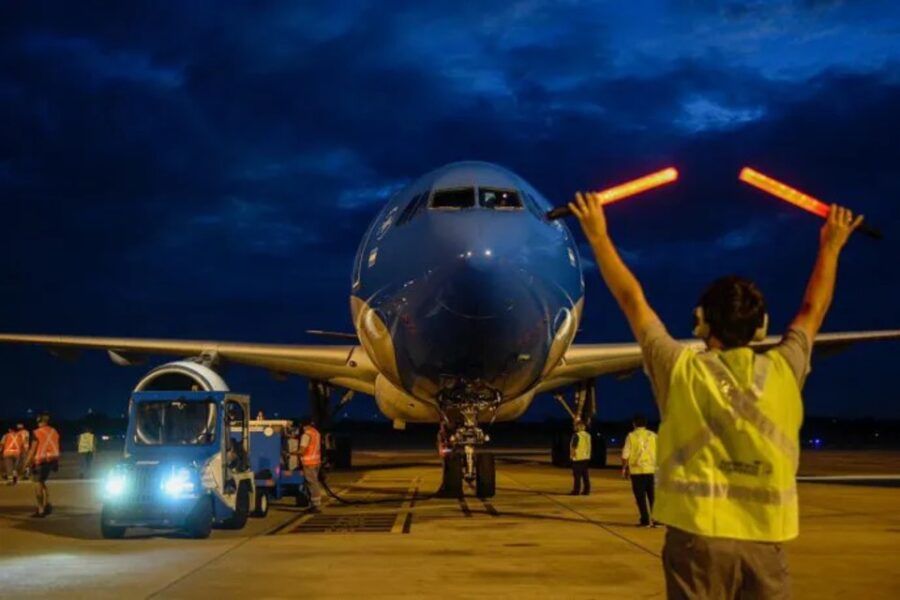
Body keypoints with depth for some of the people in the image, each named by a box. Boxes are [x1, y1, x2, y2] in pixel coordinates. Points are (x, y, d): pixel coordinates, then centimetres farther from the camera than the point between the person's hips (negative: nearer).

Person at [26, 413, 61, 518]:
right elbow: (56, 449, 10)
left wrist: (28, 462, -4)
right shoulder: (54, 432, 7)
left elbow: (33, 450, -11)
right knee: (42, 482, 21)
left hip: (40, 461, -6)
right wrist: (56, 463, 17)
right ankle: (47, 504, 7)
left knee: (38, 484, 3)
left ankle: (41, 510, 2)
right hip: (51, 460, 6)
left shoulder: (37, 433, -10)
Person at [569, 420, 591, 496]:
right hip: (586, 458, 8)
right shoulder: (588, 435, 11)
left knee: (577, 475, -4)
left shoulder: (576, 435, -14)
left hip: (578, 458, -8)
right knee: (585, 475, 9)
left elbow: (573, 447, -16)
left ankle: (576, 491, -3)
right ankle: (586, 490, 10)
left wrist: (571, 455, -6)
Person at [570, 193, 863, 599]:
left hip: (699, 534, -2)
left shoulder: (683, 371, -4)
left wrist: (599, 238, 14)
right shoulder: (783, 371, 1)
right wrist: (831, 246, 32)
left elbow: (633, 301, 5)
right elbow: (813, 310, 18)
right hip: (764, 539, 2)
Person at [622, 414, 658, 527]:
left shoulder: (631, 436, -1)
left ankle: (645, 520, 0)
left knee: (640, 496, 3)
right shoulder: (653, 435, 7)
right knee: (653, 496, 9)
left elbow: (625, 455, -3)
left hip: (637, 470, -3)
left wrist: (624, 468, 7)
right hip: (652, 470, 3)